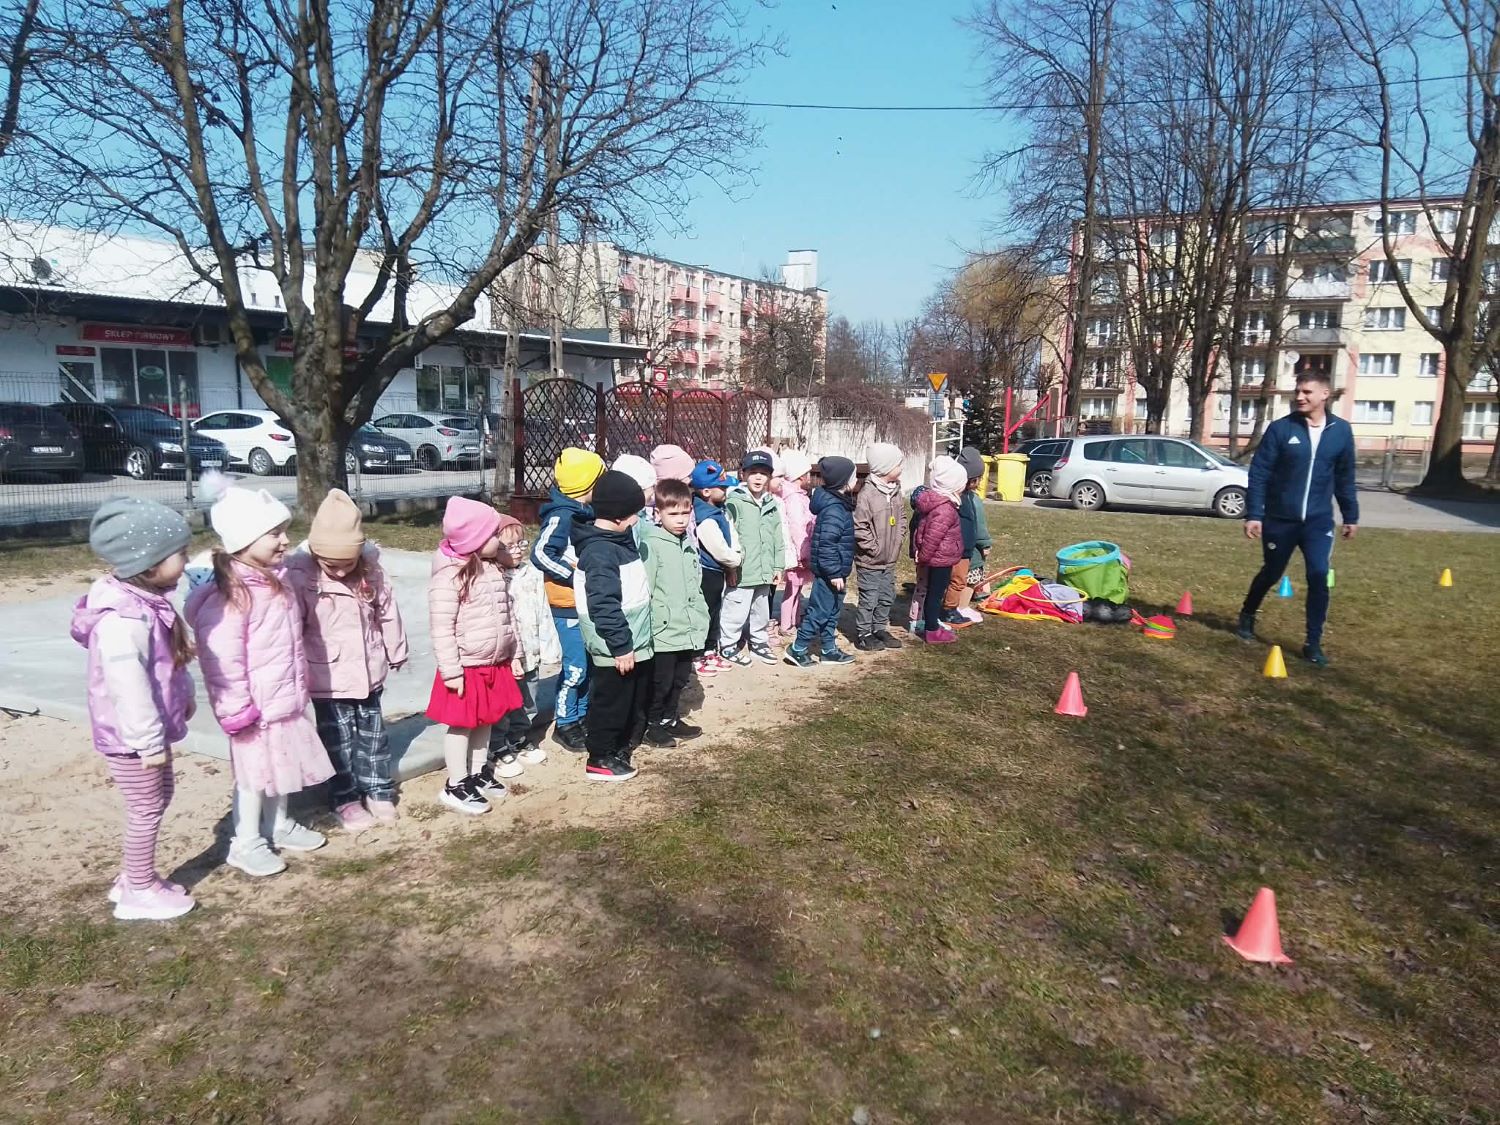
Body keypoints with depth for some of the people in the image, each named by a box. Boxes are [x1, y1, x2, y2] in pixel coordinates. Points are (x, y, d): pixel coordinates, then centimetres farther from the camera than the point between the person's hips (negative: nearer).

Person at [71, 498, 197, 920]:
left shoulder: (148, 602, 2)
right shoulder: (123, 620, -31)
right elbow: (128, 687, -29)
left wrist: (184, 694, 22)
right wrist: (149, 741, -23)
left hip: (151, 729, 10)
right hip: (132, 737, -10)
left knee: (159, 799, 21)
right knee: (147, 809, 5)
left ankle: (134, 876, 37)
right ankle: (140, 893, 22)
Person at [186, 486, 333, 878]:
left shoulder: (275, 580, 7)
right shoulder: (232, 593, -23)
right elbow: (221, 656, -24)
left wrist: (298, 688, 24)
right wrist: (235, 708, -22)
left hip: (284, 697, 9)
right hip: (257, 705, -9)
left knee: (280, 763, 21)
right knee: (254, 771, 4)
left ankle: (280, 825, 38)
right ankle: (246, 844, 19)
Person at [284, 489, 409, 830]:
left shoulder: (371, 571, -6)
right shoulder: (300, 576, -18)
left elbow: (387, 613, 6)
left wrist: (395, 653, 15)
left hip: (369, 672, 4)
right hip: (329, 676, -4)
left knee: (372, 733, 17)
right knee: (338, 739, 9)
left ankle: (379, 790, 32)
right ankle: (345, 799, 24)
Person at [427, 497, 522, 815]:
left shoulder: (493, 569, 7)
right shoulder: (449, 577, -20)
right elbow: (441, 630, -20)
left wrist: (511, 654, 16)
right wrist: (451, 672, -20)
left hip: (495, 665, 8)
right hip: (467, 669, -8)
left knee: (485, 721, 18)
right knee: (461, 726, 3)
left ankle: (478, 773, 34)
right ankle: (455, 786, 16)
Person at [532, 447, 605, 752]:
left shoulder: (585, 513, 8)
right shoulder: (562, 516, -18)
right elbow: (541, 554, -25)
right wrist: (576, 575, -23)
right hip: (568, 607, -8)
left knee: (590, 662, 15)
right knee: (575, 667, -3)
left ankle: (583, 715, 29)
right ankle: (565, 724, 12)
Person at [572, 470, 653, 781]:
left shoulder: (619, 540, 9)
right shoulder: (600, 552, -23)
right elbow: (604, 605, -27)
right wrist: (621, 645, -24)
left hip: (634, 640, 10)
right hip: (615, 647, -10)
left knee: (635, 697, 22)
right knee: (612, 702, 4)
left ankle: (620, 745, 38)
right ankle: (600, 759, 18)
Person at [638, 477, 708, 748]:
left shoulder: (689, 543, 10)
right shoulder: (651, 545, -15)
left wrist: (702, 618, 15)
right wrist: (651, 626, -19)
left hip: (688, 629, 8)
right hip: (663, 632, -7)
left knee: (679, 679, 19)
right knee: (660, 682, 5)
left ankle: (669, 719, 35)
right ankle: (652, 725, 22)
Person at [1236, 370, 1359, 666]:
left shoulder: (1341, 431, 1)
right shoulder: (1280, 428, -8)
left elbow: (1345, 477, 11)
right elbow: (1259, 473, -8)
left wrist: (1351, 515, 13)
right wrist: (1253, 514, -14)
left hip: (1318, 521, 1)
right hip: (1279, 520, -1)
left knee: (1319, 578, -8)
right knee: (1271, 573, 13)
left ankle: (1313, 643, 2)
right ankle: (1247, 616, 40)